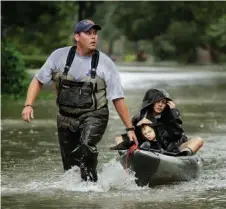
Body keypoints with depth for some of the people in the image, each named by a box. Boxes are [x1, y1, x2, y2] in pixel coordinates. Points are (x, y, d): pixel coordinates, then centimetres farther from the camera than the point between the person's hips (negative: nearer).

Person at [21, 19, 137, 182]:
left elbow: (118, 98, -4)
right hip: (66, 118, 3)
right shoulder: (60, 56, -2)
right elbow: (38, 81, 7)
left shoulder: (105, 63, -6)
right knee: (69, 165, 8)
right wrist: (28, 105, -7)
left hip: (94, 116, -3)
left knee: (86, 147, -31)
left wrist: (129, 128, -5)